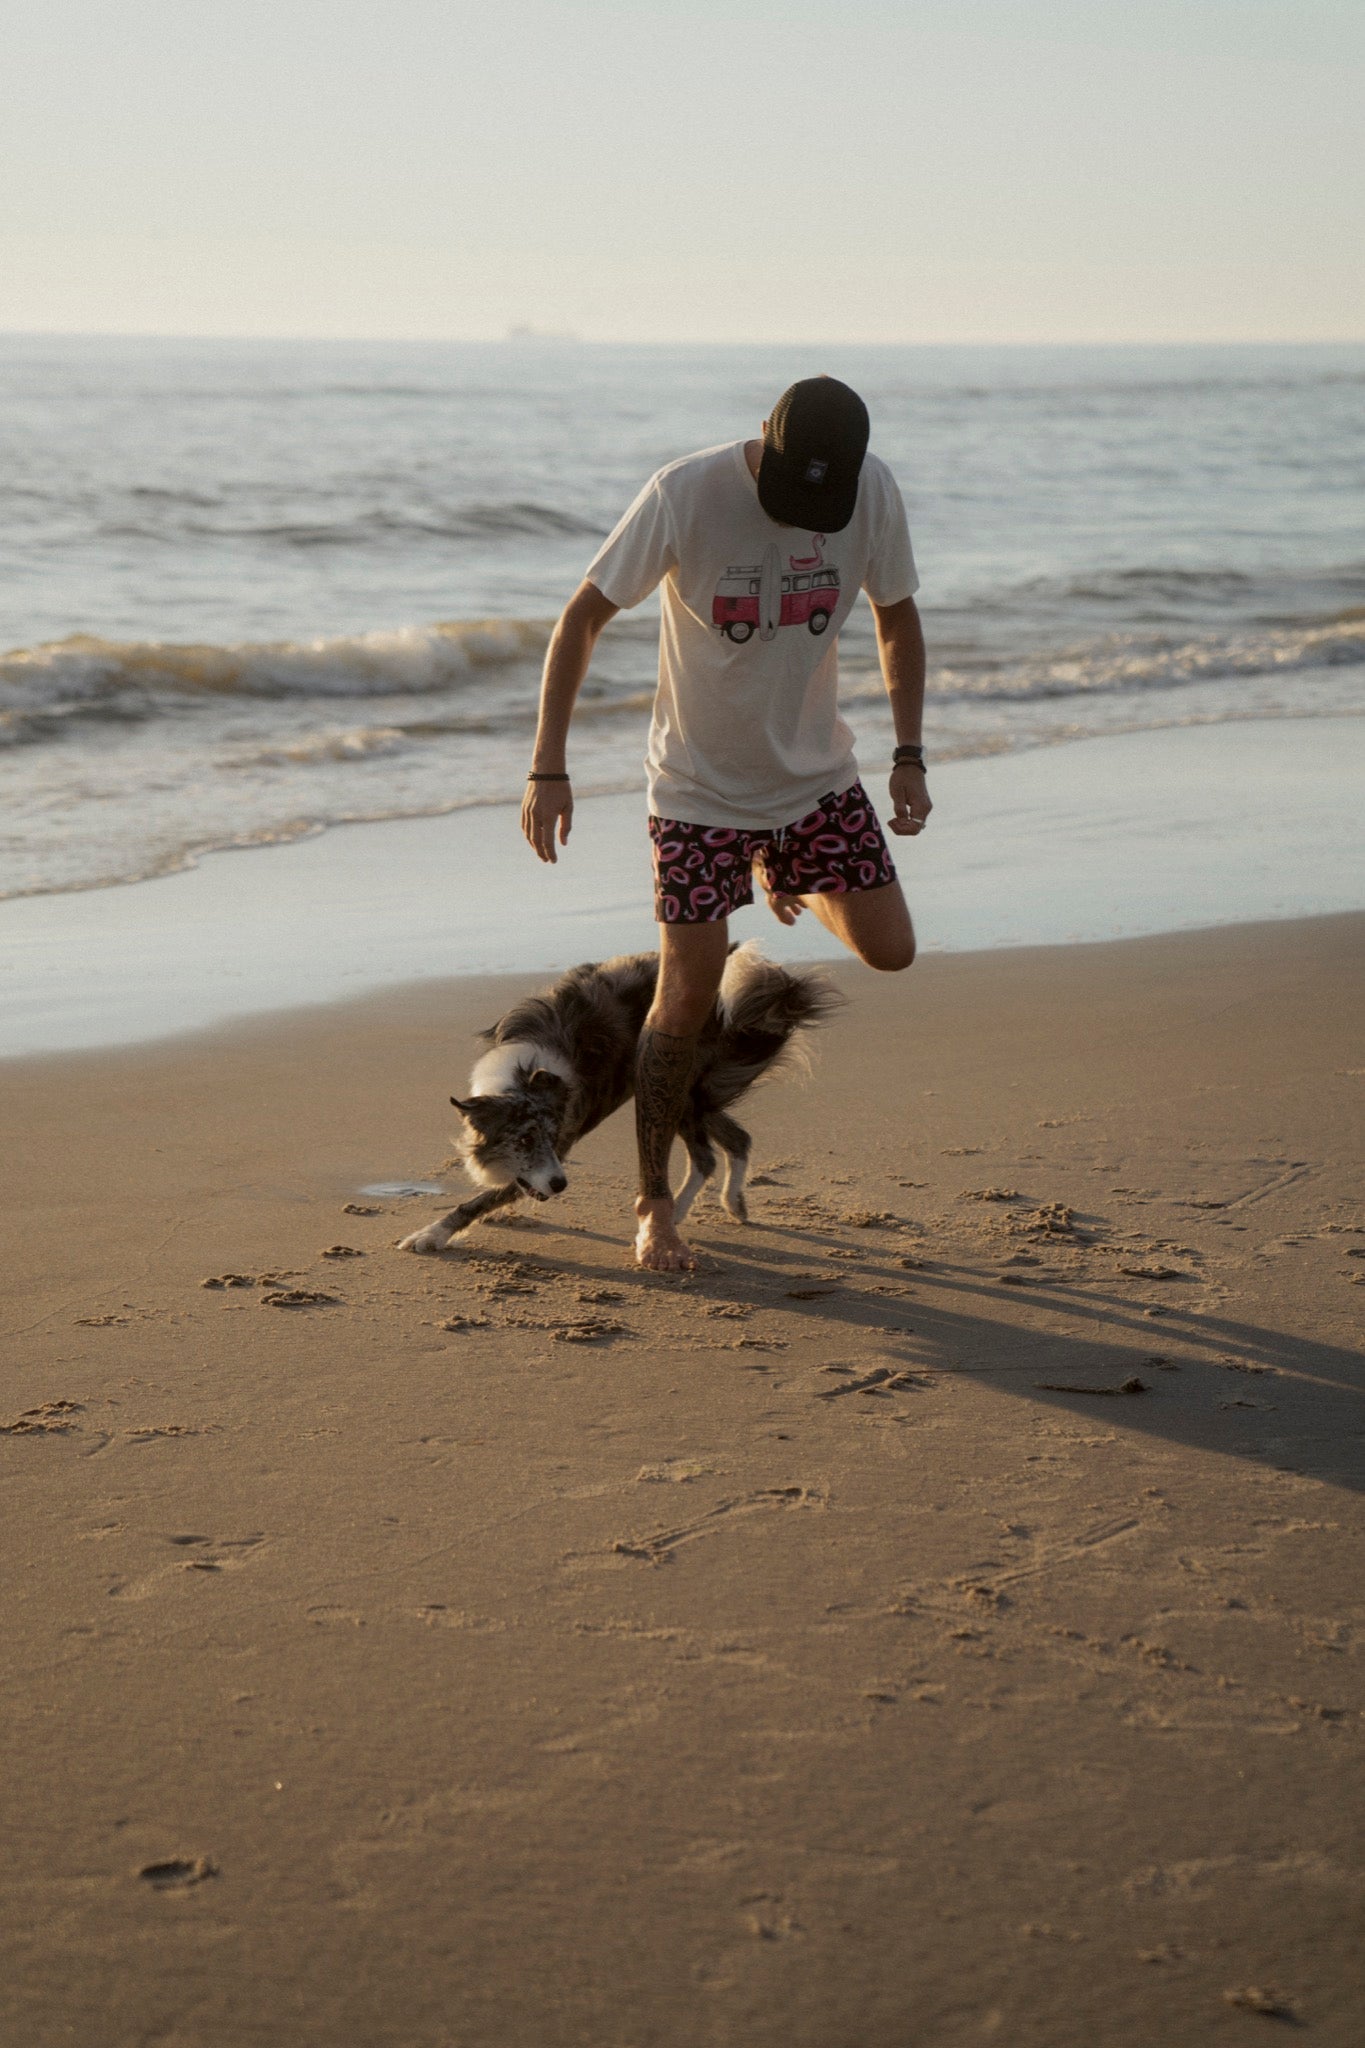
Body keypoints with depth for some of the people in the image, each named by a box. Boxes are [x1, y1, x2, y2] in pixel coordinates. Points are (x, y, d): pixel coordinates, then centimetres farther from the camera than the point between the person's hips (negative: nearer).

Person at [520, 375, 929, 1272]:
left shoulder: (873, 491, -13)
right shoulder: (687, 495, -23)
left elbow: (898, 618, 5)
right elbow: (582, 617, -16)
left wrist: (909, 755, 0)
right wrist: (549, 767, -18)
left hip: (819, 773, 4)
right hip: (701, 787, -3)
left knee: (890, 951, -4)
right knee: (687, 1000, -6)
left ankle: (792, 877, 31)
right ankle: (654, 1204, 11)